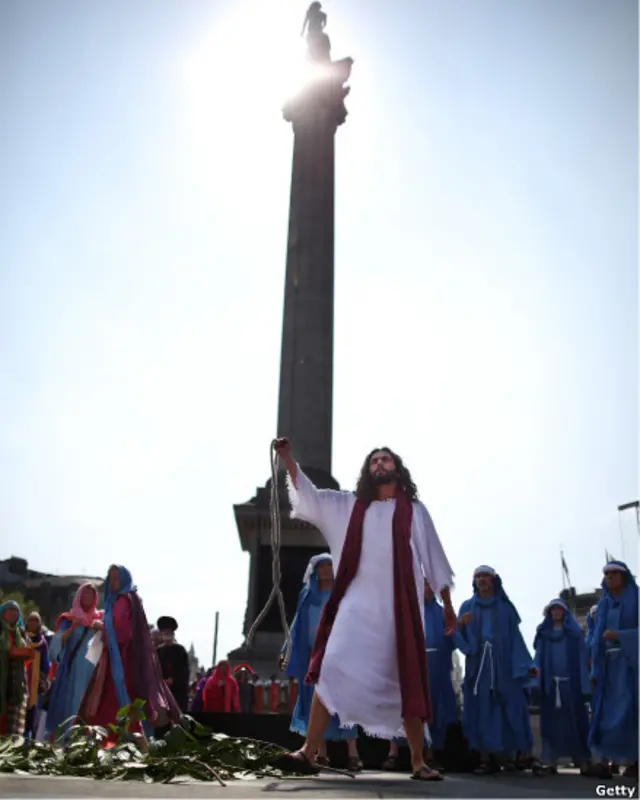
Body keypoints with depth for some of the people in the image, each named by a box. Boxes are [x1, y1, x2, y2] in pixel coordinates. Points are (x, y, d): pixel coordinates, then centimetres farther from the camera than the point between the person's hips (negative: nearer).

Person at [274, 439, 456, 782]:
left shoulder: (414, 510, 12)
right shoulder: (348, 506, 14)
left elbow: (432, 558, 14)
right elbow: (308, 495, 8)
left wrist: (447, 604, 11)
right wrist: (288, 458, -3)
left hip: (398, 606, 0)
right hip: (357, 603, 0)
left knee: (408, 683, 4)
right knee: (332, 671, -12)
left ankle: (417, 762, 15)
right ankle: (308, 752, -9)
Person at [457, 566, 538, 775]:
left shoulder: (505, 607, 11)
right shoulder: (467, 607, 11)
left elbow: (515, 637, 7)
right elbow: (461, 639, 3)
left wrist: (527, 664, -4)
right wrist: (460, 626, -19)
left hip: (503, 666, 0)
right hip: (478, 666, 0)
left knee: (507, 710, -6)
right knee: (481, 711, -5)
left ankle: (504, 755, 1)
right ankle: (486, 759, -4)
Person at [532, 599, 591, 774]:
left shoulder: (575, 633, 7)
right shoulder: (543, 634, 12)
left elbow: (582, 659, 0)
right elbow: (538, 660, 6)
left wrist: (585, 686, -9)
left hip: (571, 683, -2)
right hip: (549, 683, 2)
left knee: (575, 721, -1)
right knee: (551, 722, 1)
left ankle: (582, 761, 4)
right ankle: (551, 762, 2)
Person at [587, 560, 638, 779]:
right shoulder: (603, 604, 16)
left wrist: (620, 635, -19)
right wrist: (595, 670, 9)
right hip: (606, 664, 4)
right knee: (604, 711, -3)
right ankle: (604, 762, -5)